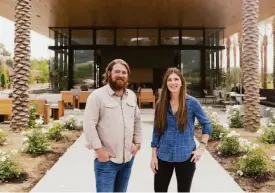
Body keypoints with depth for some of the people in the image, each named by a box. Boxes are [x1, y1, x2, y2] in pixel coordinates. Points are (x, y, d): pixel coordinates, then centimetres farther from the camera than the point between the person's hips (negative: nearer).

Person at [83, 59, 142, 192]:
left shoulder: (132, 96, 9)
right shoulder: (97, 96, -11)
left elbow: (137, 120, 17)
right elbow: (89, 125, -14)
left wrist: (137, 142, 9)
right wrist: (98, 149, -17)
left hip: (128, 158, 6)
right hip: (106, 160, -6)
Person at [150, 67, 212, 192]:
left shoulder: (192, 102, -6)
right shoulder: (161, 103, 0)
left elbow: (206, 125, 3)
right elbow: (156, 131, 4)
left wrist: (202, 147, -6)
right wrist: (154, 156, 2)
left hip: (186, 156, -2)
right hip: (163, 156, 2)